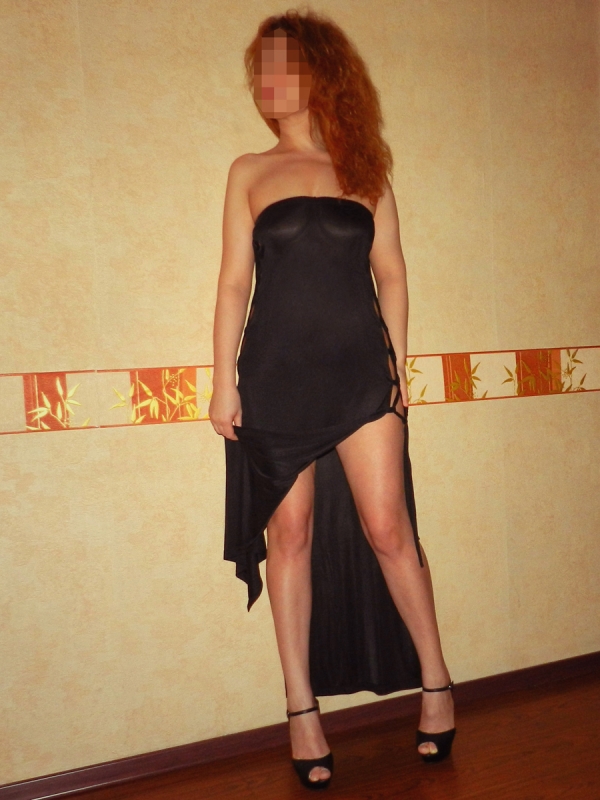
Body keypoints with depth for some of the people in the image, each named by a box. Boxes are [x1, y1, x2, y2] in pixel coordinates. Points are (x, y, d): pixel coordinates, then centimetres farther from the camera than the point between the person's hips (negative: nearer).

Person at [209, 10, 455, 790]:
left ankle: (435, 682, 19)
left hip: (360, 370, 0)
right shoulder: (249, 172, 10)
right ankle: (302, 708, 17)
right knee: (290, 536, 4)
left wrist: (397, 365, 3)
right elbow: (234, 281, 5)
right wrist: (225, 380, -1)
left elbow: (390, 273, 9)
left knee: (387, 529, -1)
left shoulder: (366, 168, 11)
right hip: (276, 375, 0)